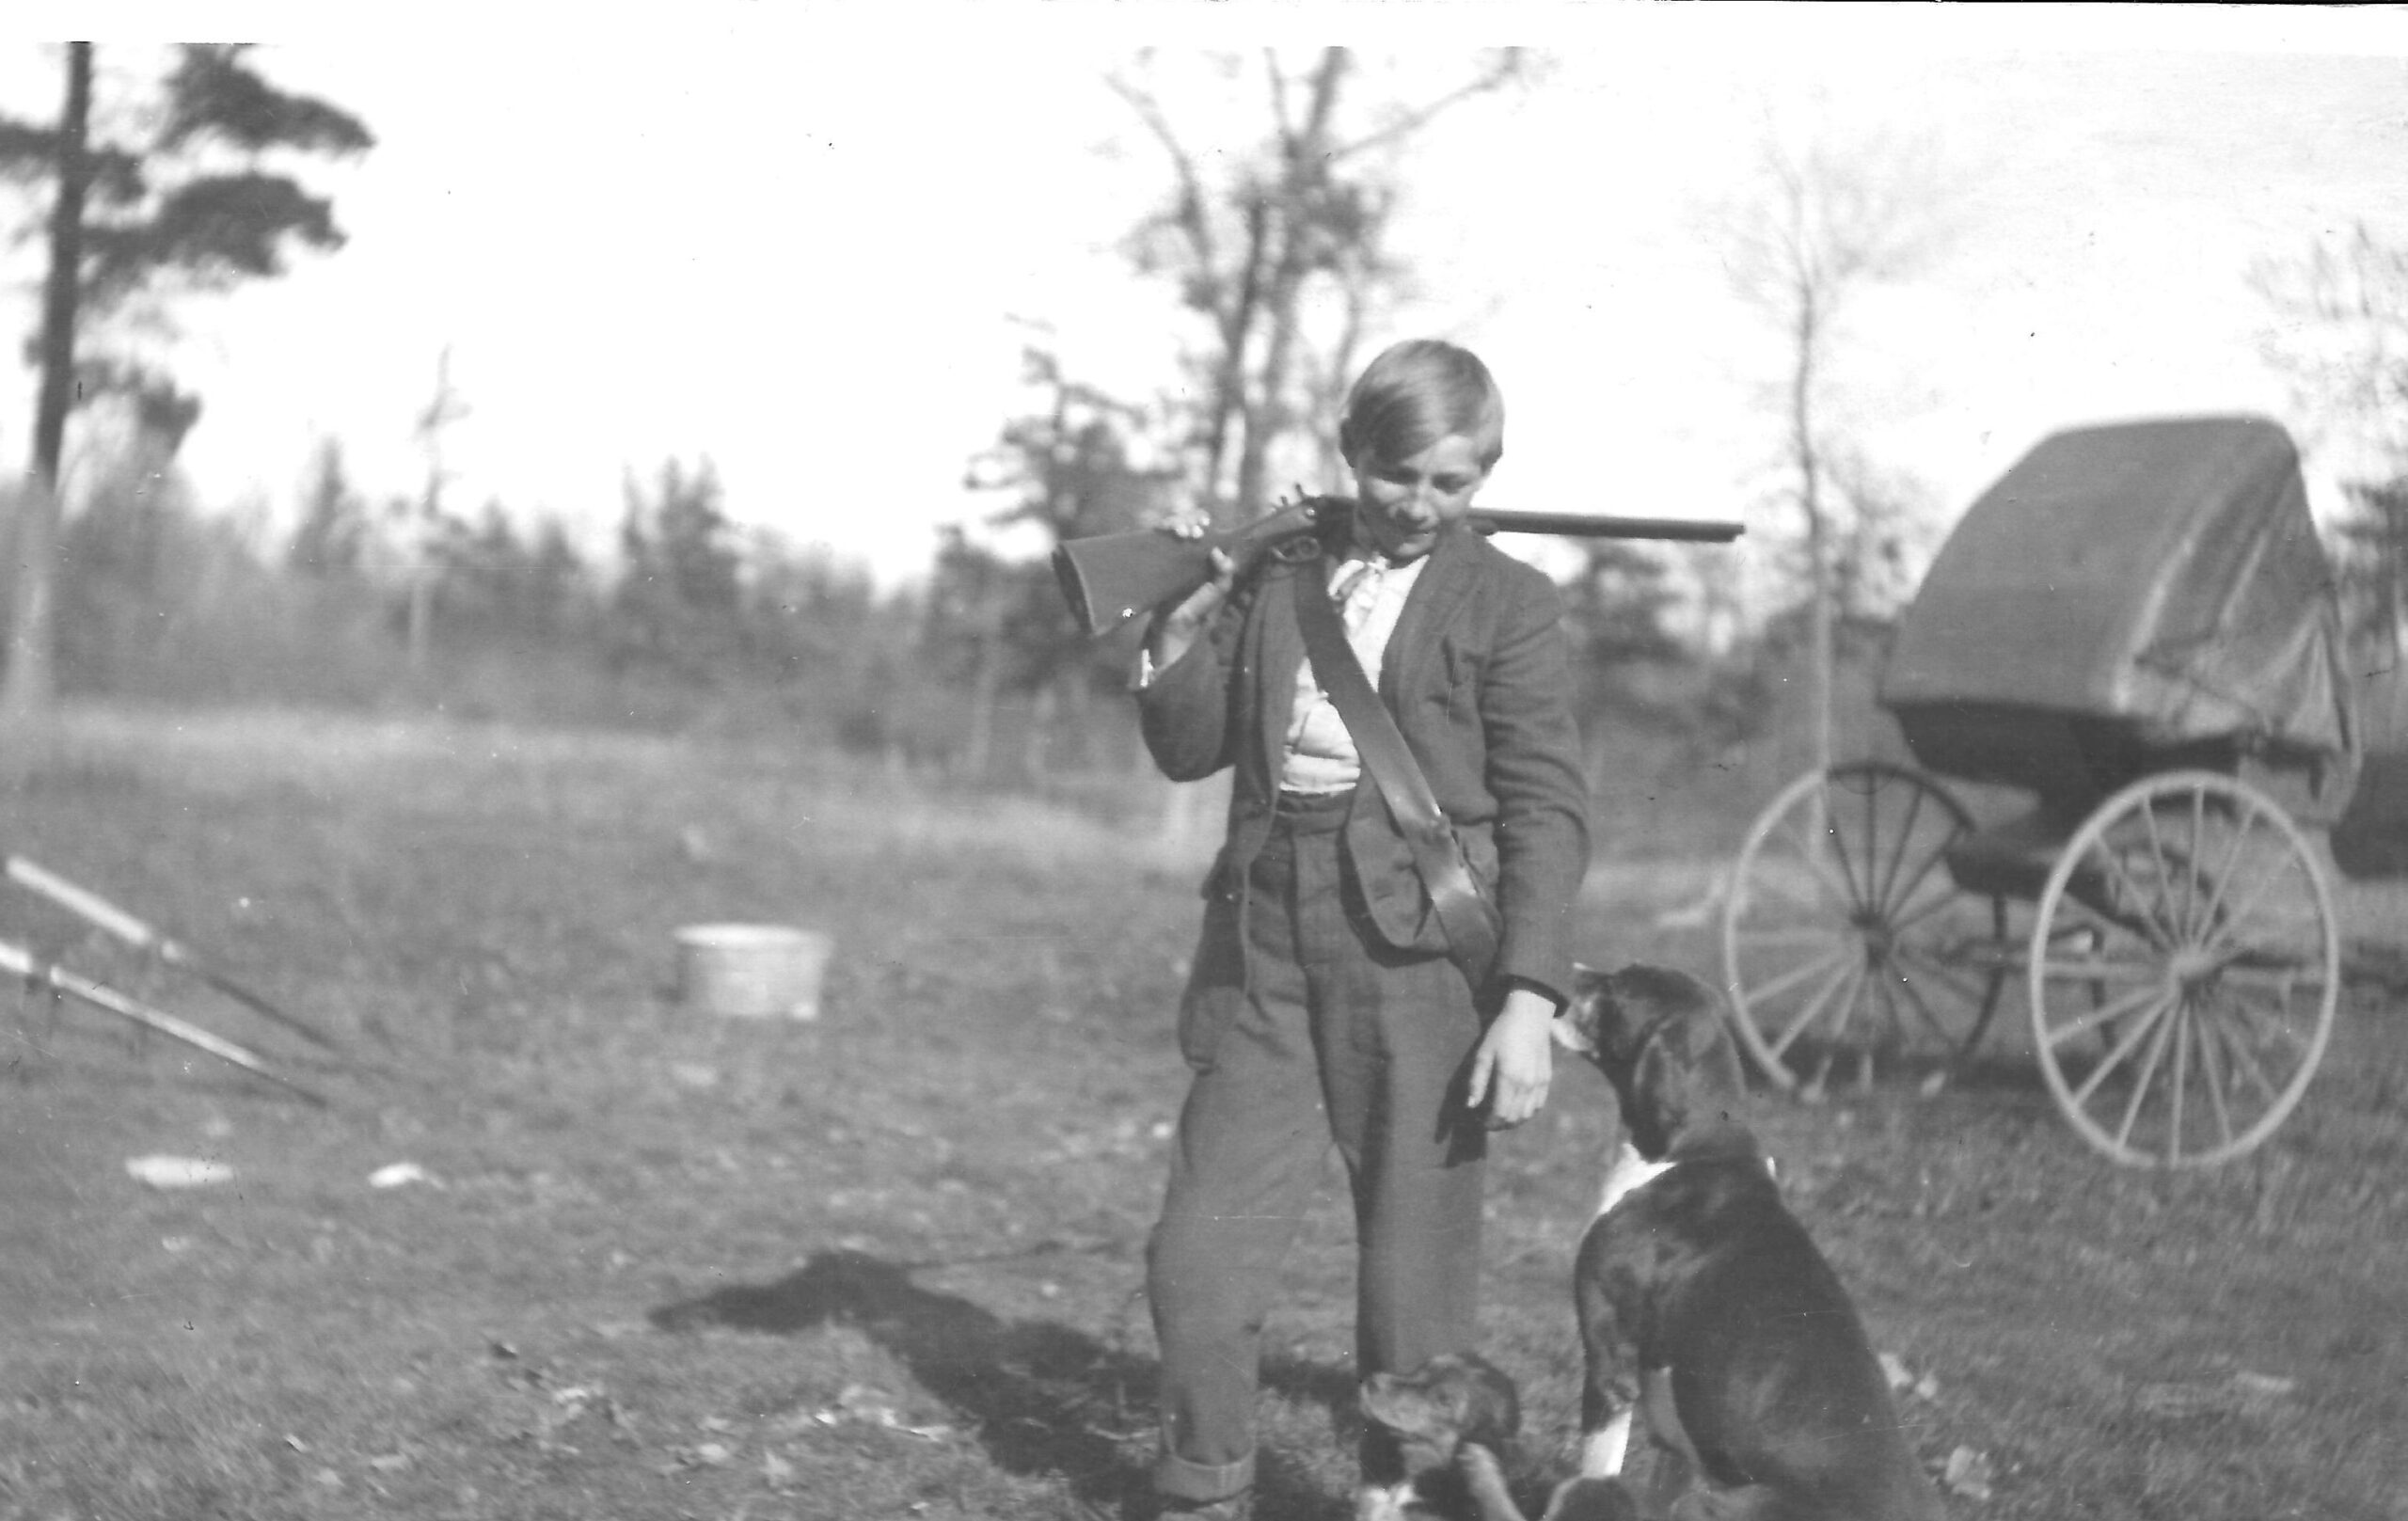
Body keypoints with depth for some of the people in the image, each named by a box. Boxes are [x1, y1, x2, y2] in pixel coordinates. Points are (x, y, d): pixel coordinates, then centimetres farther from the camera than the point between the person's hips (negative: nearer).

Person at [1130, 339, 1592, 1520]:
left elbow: (1547, 812, -4)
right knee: (1197, 1259, 3)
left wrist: (1528, 1000, -12)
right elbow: (1189, 749, 12)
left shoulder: (1504, 602, 1)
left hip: (1419, 956, -3)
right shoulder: (1278, 570, 11)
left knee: (1413, 1285, 2)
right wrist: (1183, 623, -4)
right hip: (1264, 947, 3)